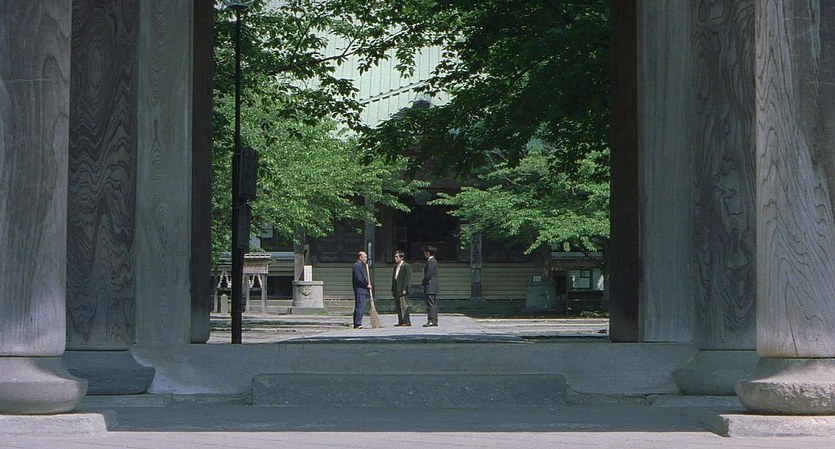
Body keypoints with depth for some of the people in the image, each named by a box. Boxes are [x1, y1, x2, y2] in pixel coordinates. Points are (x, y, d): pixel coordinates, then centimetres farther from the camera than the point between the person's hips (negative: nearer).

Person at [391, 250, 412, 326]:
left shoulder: (406, 266, -6)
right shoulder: (396, 267, 19)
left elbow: (407, 279, -12)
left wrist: (404, 289, -17)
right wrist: (393, 290, 16)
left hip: (402, 290, -8)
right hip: (396, 290, 9)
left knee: (404, 306, -8)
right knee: (398, 307, 8)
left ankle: (406, 321, -7)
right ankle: (400, 321, 11)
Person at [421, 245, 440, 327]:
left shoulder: (431, 262, -16)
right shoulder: (433, 261, 16)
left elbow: (428, 275, -19)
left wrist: (423, 283, -6)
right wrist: (424, 282, 14)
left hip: (430, 286, -10)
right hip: (434, 287, 10)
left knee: (430, 304, -9)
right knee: (433, 304, 11)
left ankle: (431, 321, -10)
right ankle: (435, 321, 14)